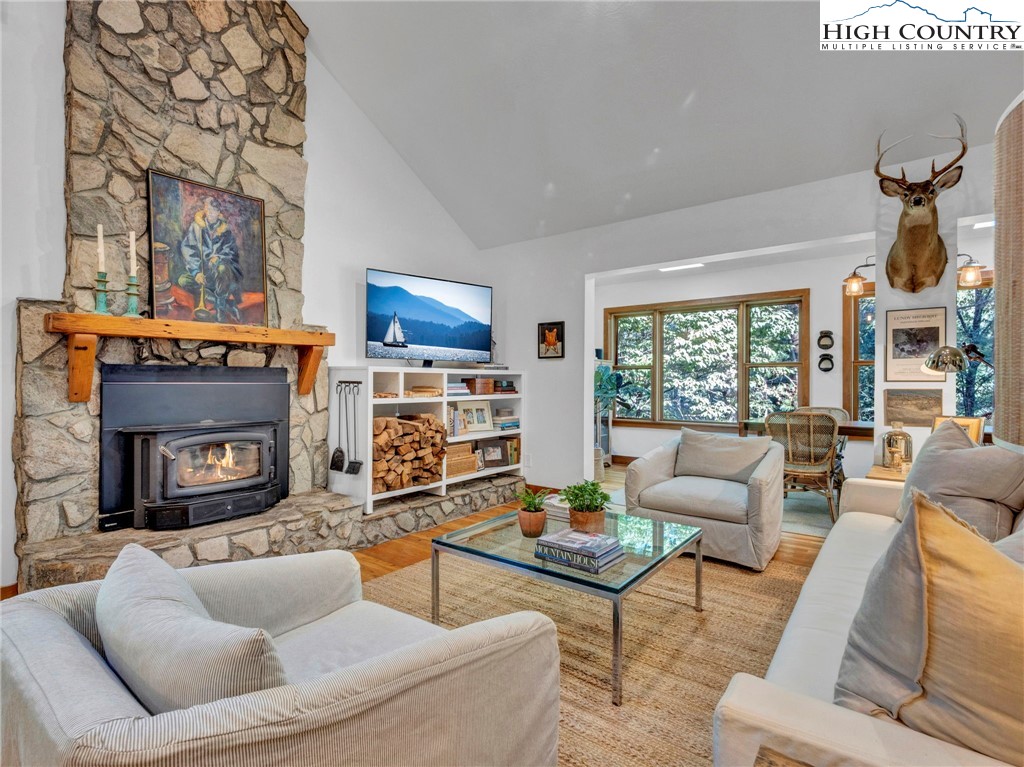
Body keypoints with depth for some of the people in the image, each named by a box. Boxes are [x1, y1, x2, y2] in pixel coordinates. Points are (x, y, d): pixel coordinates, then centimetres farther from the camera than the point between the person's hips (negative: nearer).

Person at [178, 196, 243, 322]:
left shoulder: (225, 229, 2)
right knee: (183, 280, -25)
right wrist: (196, 272, -19)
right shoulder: (196, 226, 0)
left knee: (222, 268, -38)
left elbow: (232, 251, -2)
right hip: (202, 269, 3)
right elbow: (188, 250, -5)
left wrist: (219, 257, -25)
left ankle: (220, 307, -23)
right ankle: (229, 304, -25)